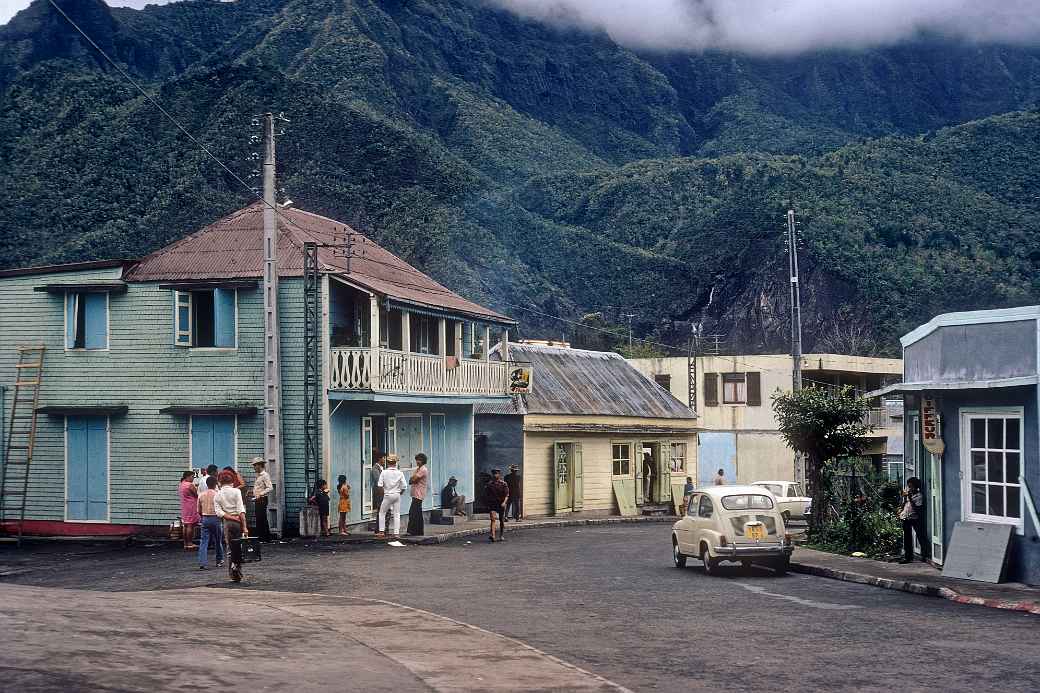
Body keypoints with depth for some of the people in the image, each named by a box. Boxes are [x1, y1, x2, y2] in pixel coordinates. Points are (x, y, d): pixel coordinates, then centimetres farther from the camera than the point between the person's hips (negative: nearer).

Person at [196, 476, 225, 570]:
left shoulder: (201, 495, 3)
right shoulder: (217, 495, -8)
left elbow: (199, 511, 8)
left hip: (205, 519, 3)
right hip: (215, 518, -3)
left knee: (204, 542, 0)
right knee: (218, 541, 14)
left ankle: (202, 563, -11)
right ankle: (219, 560, 26)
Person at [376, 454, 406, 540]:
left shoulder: (384, 472, -6)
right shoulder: (400, 473, -2)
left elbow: (380, 485, -9)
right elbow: (403, 487, -2)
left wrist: (383, 492, 7)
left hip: (387, 495, -2)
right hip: (397, 495, 2)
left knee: (382, 513, 11)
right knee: (396, 514, 6)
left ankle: (381, 532, 6)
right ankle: (396, 533, 2)